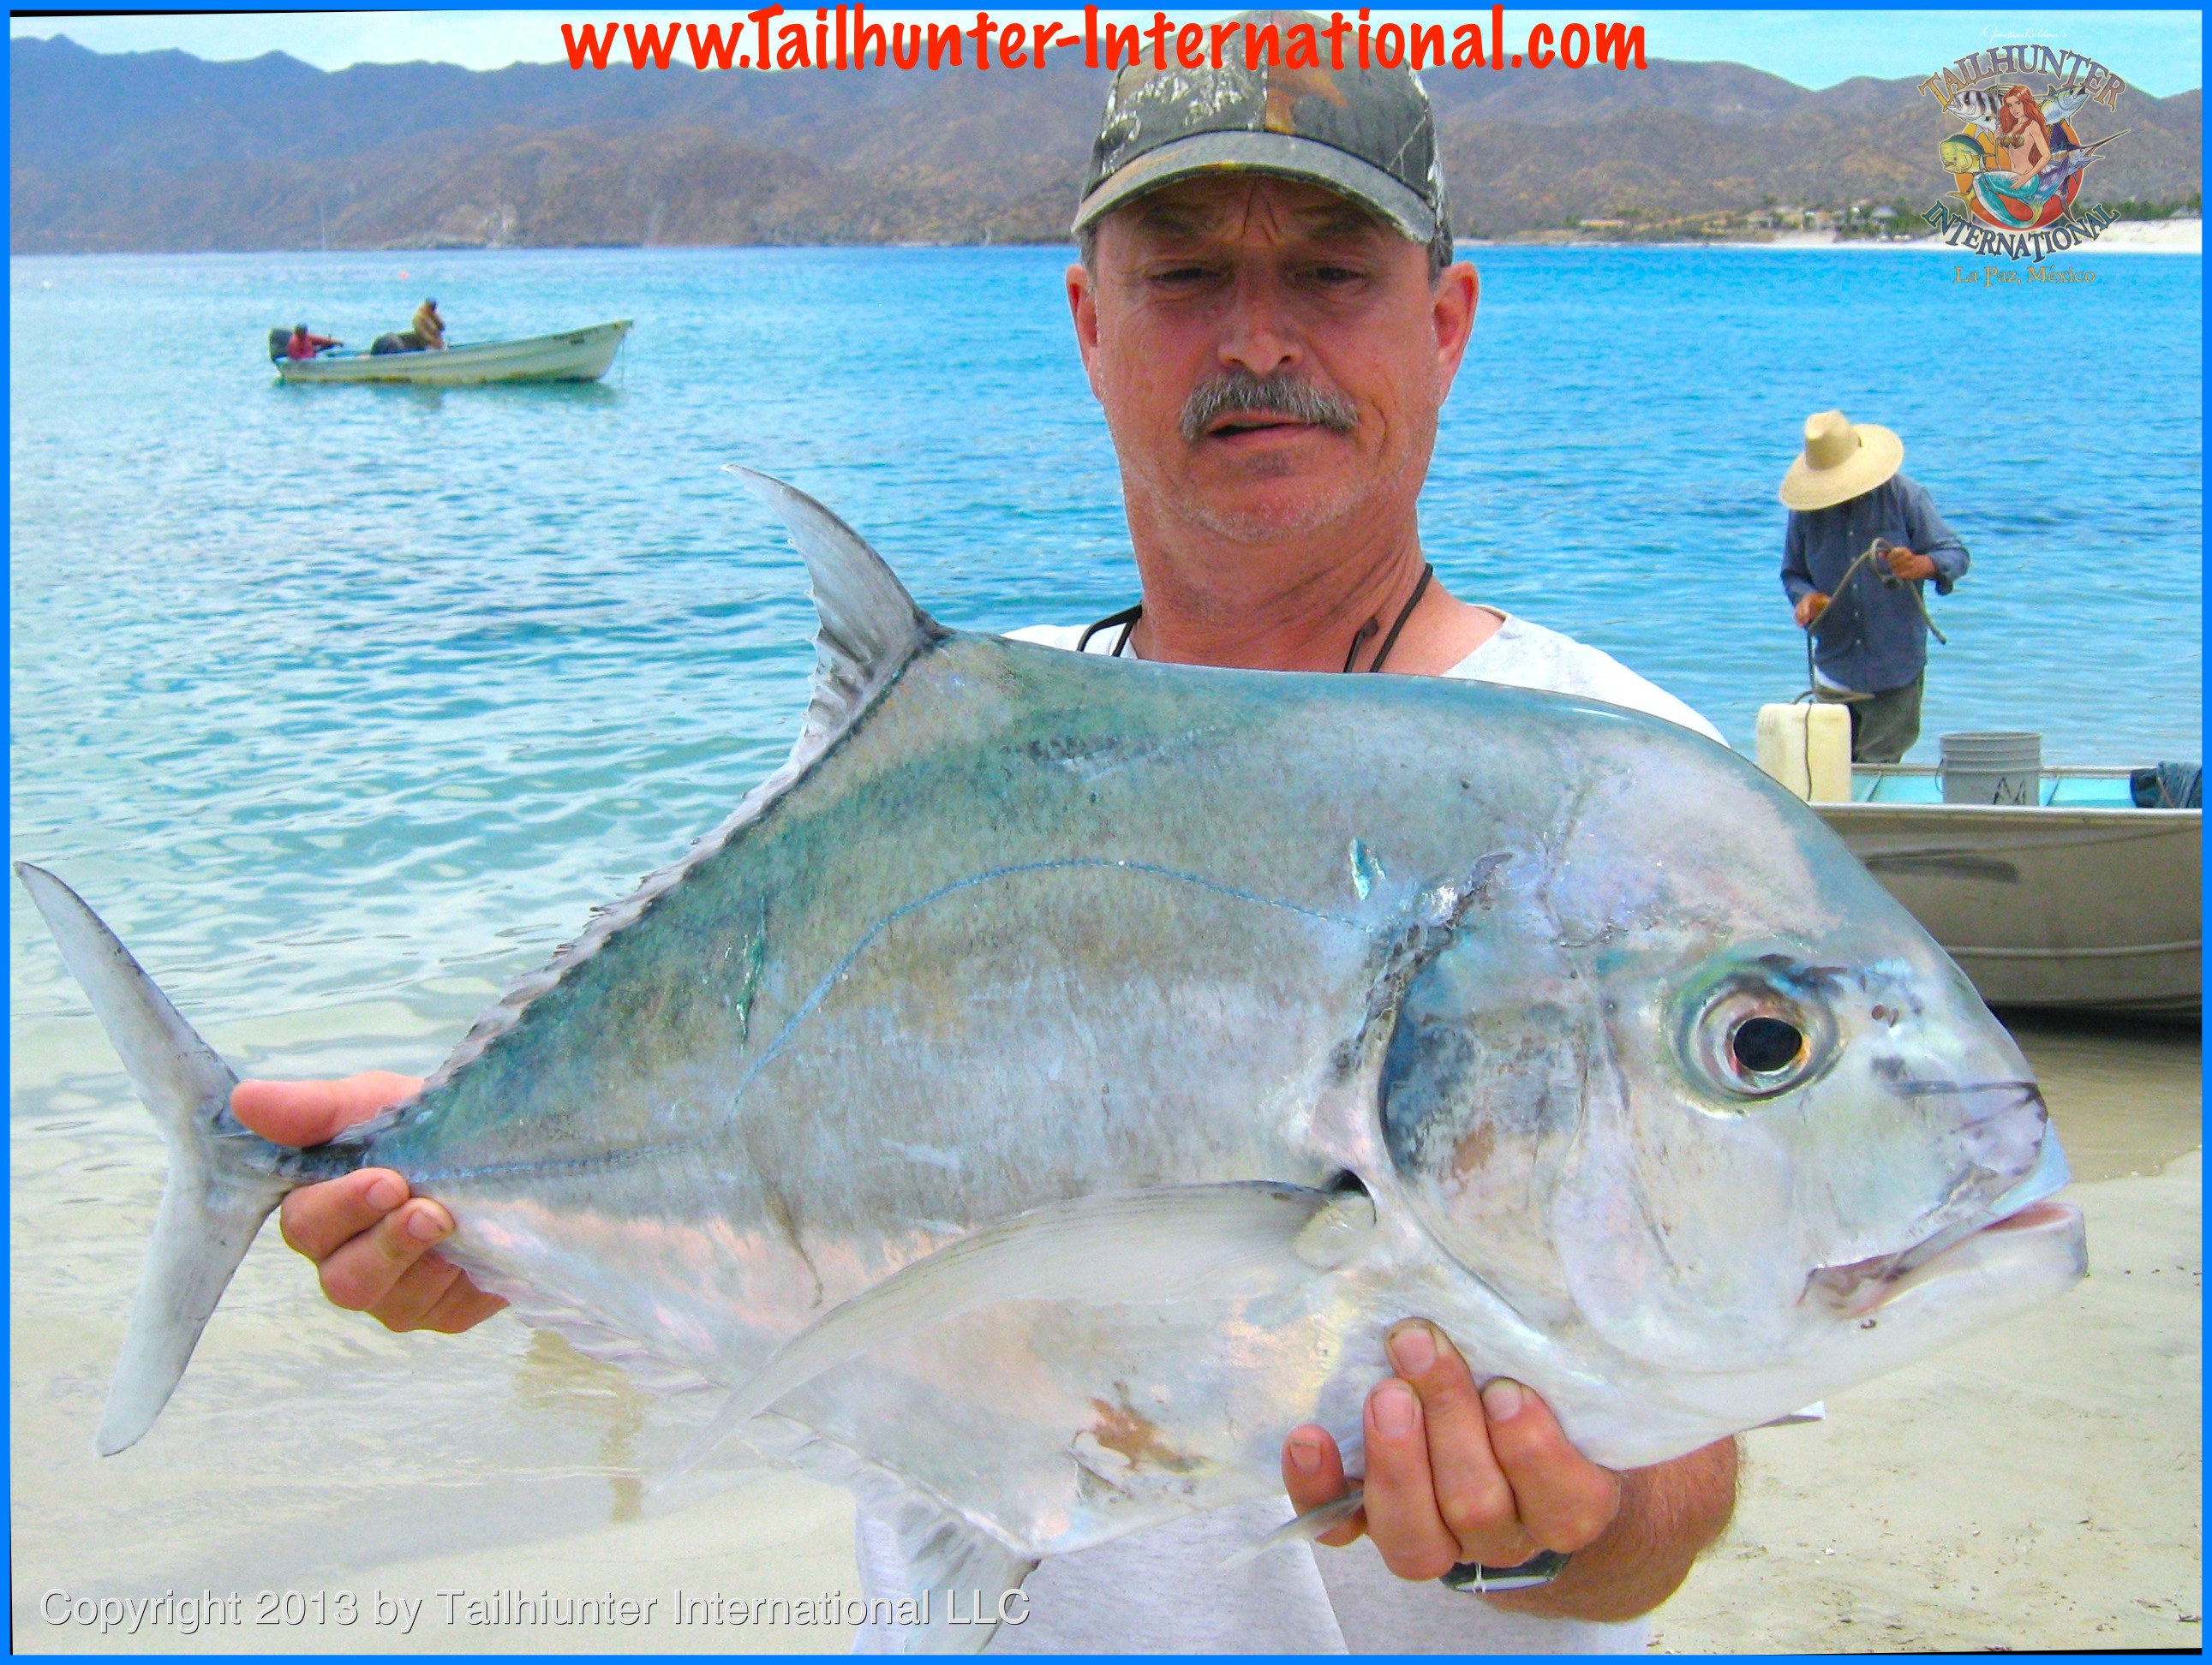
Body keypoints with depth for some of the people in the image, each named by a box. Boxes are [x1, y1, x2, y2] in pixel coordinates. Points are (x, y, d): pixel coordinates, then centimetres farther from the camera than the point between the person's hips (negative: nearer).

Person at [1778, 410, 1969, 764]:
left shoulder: (1905, 496, -5)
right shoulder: (1806, 509, 3)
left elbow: (1955, 555, -6)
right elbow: (1793, 573, 12)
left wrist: (1920, 565, -30)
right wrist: (1806, 597, -13)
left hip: (1896, 671, -3)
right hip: (1835, 666, 3)